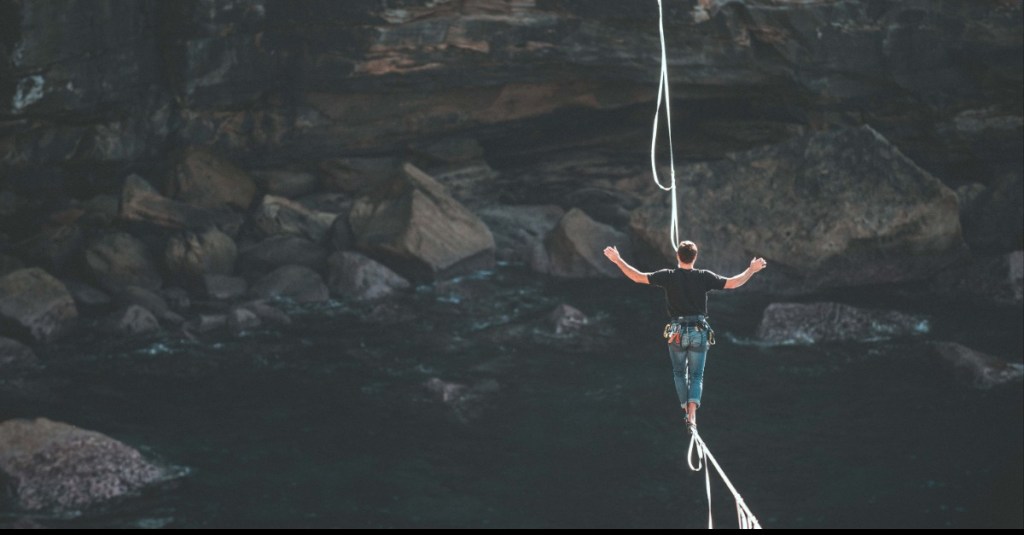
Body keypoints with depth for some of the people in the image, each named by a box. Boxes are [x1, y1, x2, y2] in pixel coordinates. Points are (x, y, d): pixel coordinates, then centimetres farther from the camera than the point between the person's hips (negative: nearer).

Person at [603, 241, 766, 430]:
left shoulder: (668, 276, -5)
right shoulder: (704, 277, -4)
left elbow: (638, 277, -4)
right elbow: (733, 283, -1)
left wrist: (617, 260, 6)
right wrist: (751, 270, 13)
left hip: (677, 332, 0)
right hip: (700, 332, 0)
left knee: (679, 373, 19)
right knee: (696, 375, 7)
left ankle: (685, 411, 16)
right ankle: (692, 414, -11)